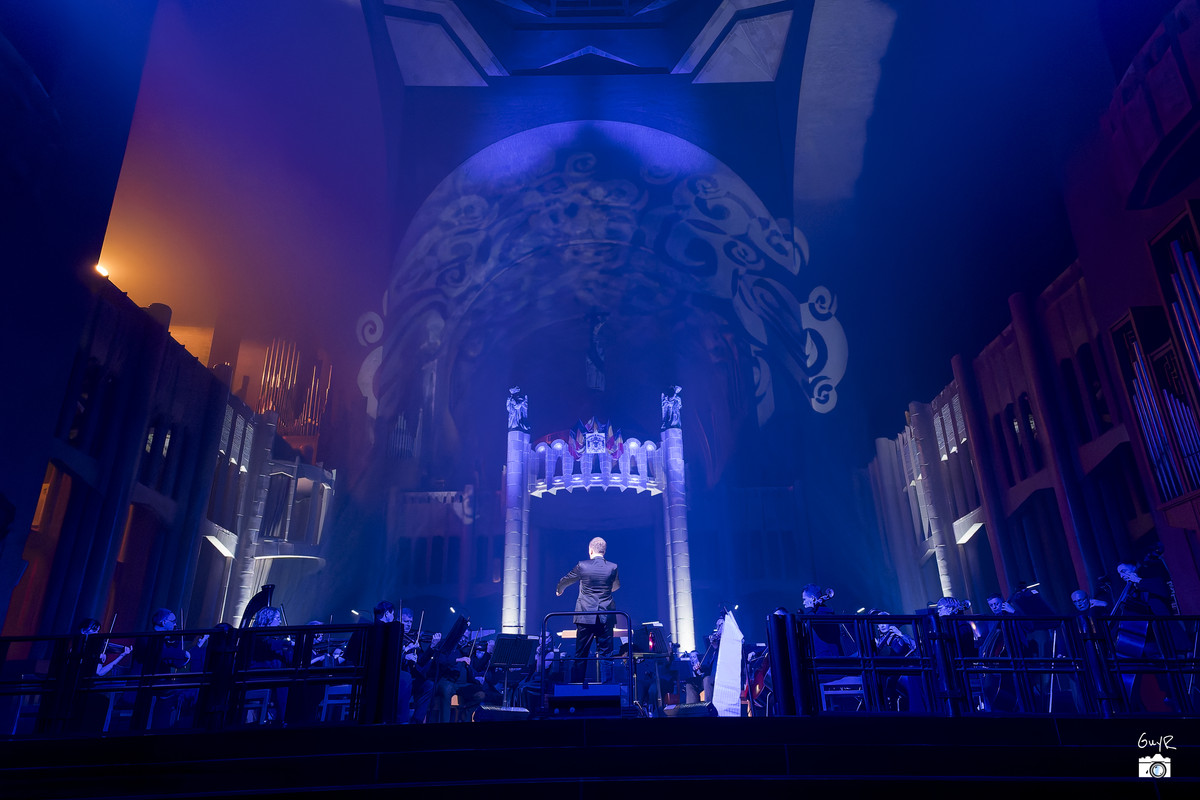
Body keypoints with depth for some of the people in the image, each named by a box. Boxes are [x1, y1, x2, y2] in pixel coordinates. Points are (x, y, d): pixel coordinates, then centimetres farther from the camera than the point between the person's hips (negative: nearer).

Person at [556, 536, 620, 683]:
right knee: (605, 655, 7)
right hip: (606, 617, 1)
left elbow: (565, 581, 11)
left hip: (585, 617, -1)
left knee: (580, 655, 8)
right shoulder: (613, 567, -1)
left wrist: (559, 591, 34)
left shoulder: (582, 566, -6)